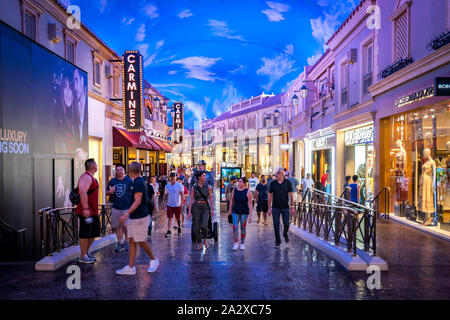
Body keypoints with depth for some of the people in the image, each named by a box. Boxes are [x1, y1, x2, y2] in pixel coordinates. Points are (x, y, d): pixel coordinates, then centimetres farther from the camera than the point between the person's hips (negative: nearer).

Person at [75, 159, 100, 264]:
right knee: (85, 234, -1)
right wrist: (85, 208, -29)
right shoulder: (86, 177, -15)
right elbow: (82, 193, -26)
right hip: (86, 211, -10)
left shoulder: (92, 177, 18)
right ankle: (82, 257, 9)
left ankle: (86, 254, 27)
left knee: (93, 233, 16)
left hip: (93, 211, 10)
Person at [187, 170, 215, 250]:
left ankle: (205, 240, 14)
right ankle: (199, 243, 21)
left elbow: (211, 199, 5)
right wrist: (189, 211, -4)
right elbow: (191, 200, 1)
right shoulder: (193, 188, 0)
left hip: (205, 208, 0)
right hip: (196, 208, 0)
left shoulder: (208, 187, 2)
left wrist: (212, 210, 2)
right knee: (197, 227, 3)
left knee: (204, 226, -15)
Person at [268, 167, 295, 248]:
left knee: (286, 224, 0)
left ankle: (285, 234, 33)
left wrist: (292, 207, -3)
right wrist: (269, 208, 1)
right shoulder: (273, 184, 1)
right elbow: (270, 196, 5)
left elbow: (290, 195, 1)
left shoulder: (287, 183, -1)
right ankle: (277, 242, 11)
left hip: (285, 207, 0)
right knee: (276, 225, 0)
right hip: (275, 208, 0)